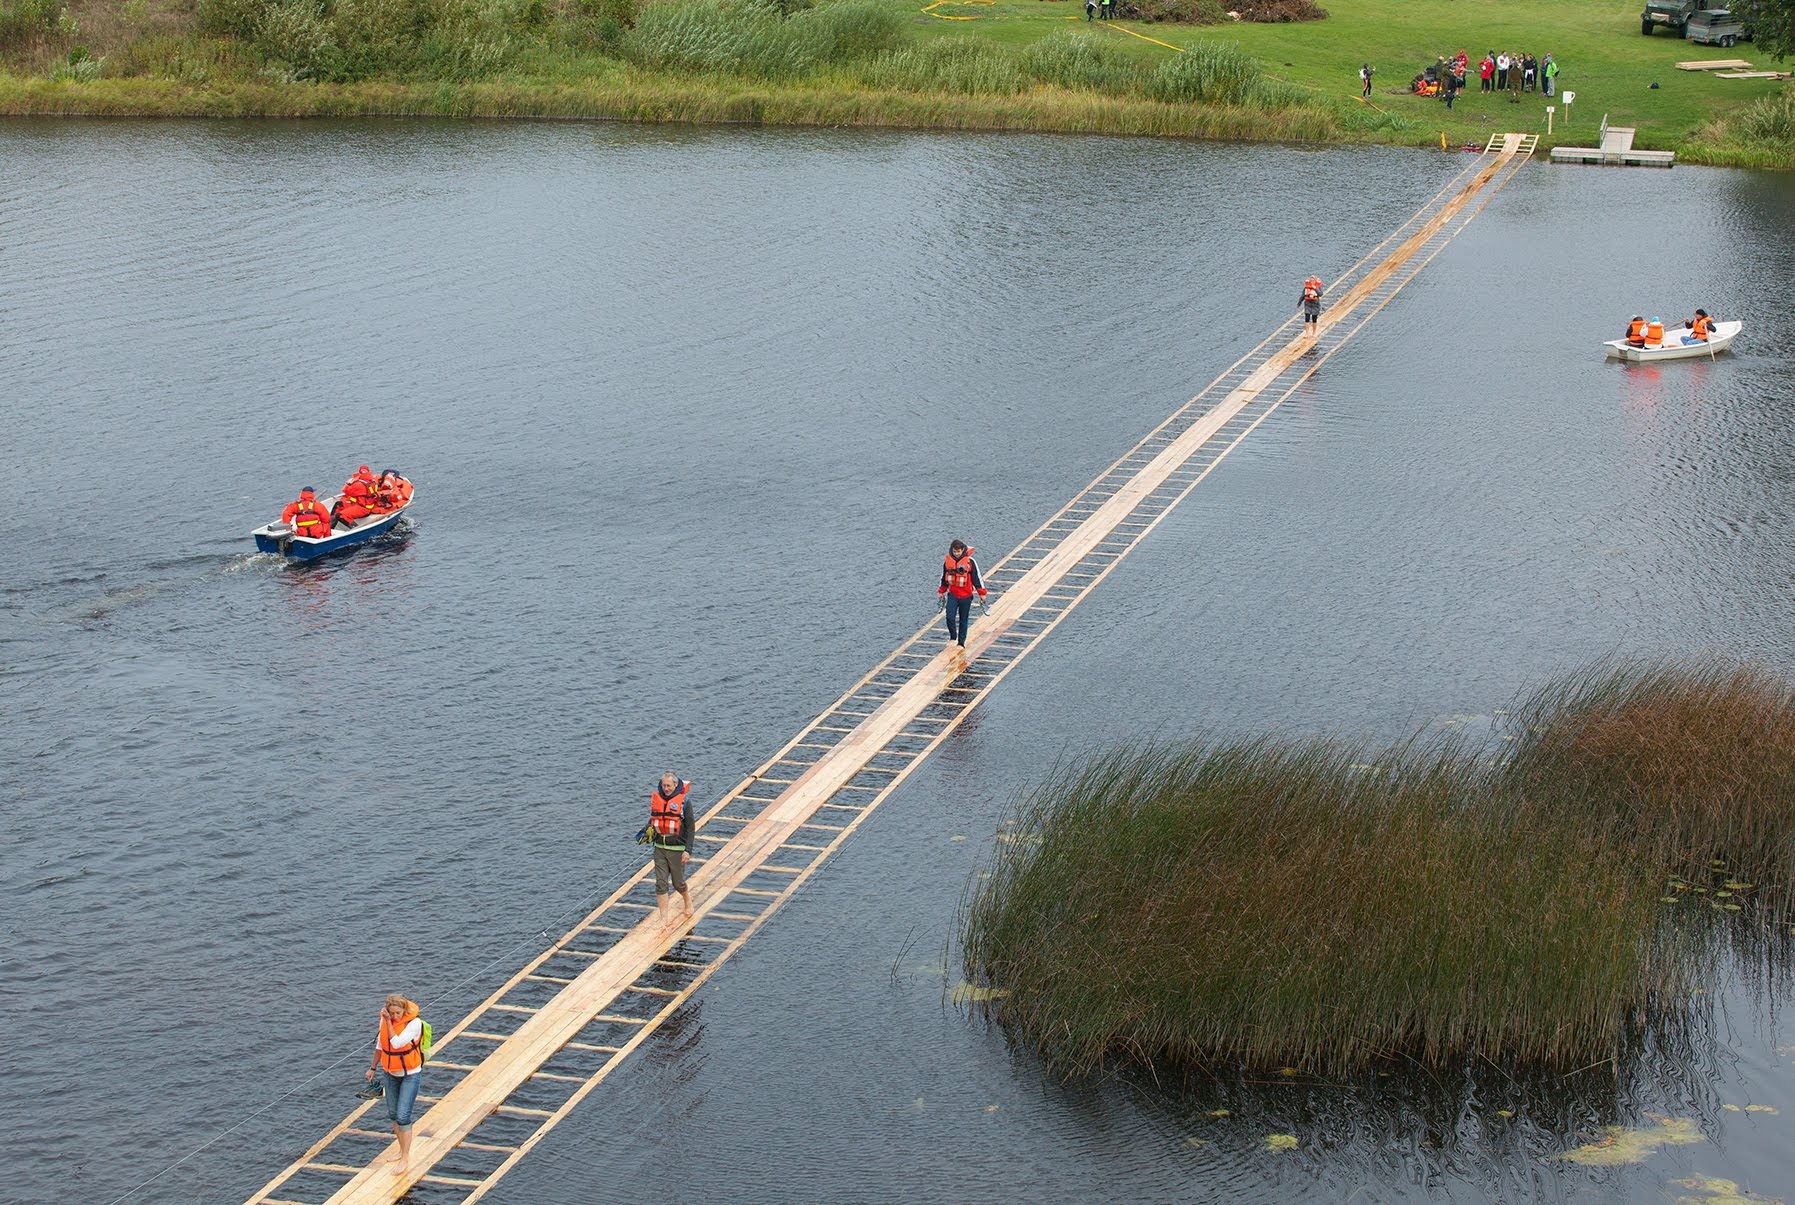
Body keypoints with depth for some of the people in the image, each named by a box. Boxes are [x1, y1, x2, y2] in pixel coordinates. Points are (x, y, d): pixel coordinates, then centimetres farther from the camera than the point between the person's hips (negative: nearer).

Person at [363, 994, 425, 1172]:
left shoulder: (414, 1023, -22)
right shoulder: (384, 1020, -5)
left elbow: (396, 1043, -30)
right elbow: (380, 1045, 9)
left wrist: (388, 1021, -27)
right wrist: (373, 1068, 17)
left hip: (410, 1074, -6)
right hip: (390, 1073, 6)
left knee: (403, 1116, -10)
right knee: (393, 1114, 15)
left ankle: (406, 1157, 0)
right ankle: (402, 1150, 31)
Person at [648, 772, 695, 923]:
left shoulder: (683, 801, -10)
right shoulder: (656, 798, 3)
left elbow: (690, 828, -8)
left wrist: (688, 850, -13)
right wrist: (649, 831, 3)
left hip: (677, 849, -3)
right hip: (659, 848, 4)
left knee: (678, 882, 8)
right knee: (661, 884, -1)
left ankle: (687, 900, 41)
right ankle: (664, 918, 4)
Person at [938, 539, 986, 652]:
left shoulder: (970, 561, -11)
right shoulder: (947, 560, -1)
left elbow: (977, 577, -4)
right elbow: (944, 577, 13)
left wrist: (982, 593, -3)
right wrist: (941, 591, 20)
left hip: (966, 596, -2)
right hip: (952, 594, 2)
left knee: (963, 621, 7)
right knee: (950, 618, -12)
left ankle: (961, 643, 20)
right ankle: (953, 637, 12)